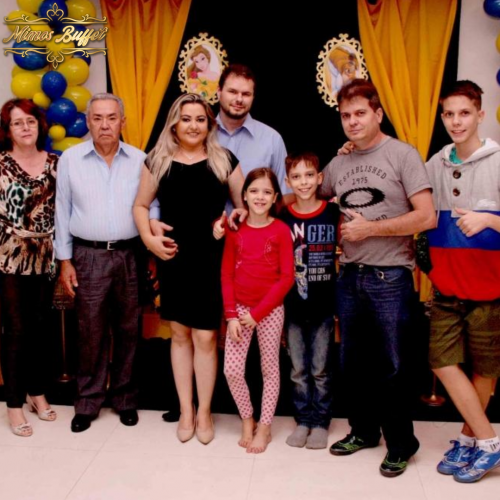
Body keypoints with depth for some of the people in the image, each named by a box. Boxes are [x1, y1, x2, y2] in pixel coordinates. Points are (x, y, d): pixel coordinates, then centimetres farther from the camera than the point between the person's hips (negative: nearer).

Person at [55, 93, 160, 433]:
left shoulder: (139, 160, 3)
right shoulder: (70, 159, 1)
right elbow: (63, 212, 4)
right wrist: (65, 260, 2)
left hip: (130, 255, 1)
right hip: (88, 256, -1)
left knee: (128, 330, 9)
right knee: (91, 332, 5)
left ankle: (126, 398, 24)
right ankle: (88, 402, 20)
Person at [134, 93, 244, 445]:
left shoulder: (224, 161, 2)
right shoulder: (158, 161, 4)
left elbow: (244, 206, 7)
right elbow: (141, 205, 10)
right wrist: (148, 237, -5)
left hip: (211, 259, -1)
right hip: (173, 259, 1)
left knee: (205, 337, 1)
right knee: (180, 334, 11)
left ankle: (204, 412, 20)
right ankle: (186, 410, 25)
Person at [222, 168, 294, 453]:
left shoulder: (281, 231, -8)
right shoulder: (235, 230, 1)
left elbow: (287, 277, -11)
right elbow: (227, 274, 2)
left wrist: (258, 313, -12)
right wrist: (231, 315, -6)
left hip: (270, 310, -2)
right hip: (239, 309, 2)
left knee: (270, 368, 8)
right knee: (232, 370, 0)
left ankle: (264, 427, 23)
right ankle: (247, 420, 23)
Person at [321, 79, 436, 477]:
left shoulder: (402, 155, -7)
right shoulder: (338, 164, 9)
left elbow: (427, 217, -13)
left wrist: (370, 228, -13)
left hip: (390, 278, -5)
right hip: (350, 276, 5)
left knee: (393, 367, 4)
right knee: (353, 363, 15)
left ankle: (401, 444, 23)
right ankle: (363, 430, 34)